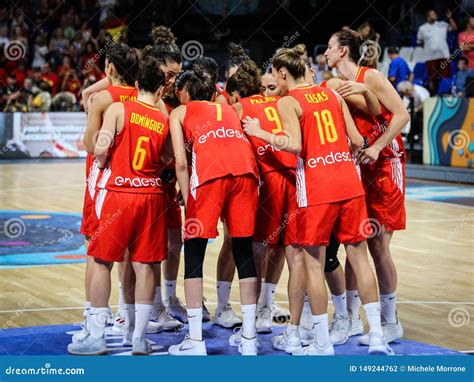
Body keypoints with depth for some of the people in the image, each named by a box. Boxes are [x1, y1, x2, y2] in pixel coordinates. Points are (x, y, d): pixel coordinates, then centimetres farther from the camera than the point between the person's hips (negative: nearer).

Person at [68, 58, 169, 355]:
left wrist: (102, 164, 6)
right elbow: (168, 161, 3)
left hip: (117, 191, -3)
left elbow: (101, 148, -12)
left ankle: (97, 337, 8)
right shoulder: (165, 120, 5)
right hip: (151, 194, 3)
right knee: (144, 265, 7)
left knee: (102, 262, 6)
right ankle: (138, 336, 10)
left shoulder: (118, 109, -5)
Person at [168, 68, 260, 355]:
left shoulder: (180, 112, 25)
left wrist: (188, 203, 13)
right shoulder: (229, 109, 35)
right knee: (244, 251, 12)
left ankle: (195, 340, 4)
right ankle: (249, 338, 14)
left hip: (210, 170, -3)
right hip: (246, 169, 3)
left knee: (194, 252, 7)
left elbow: (181, 162, 11)